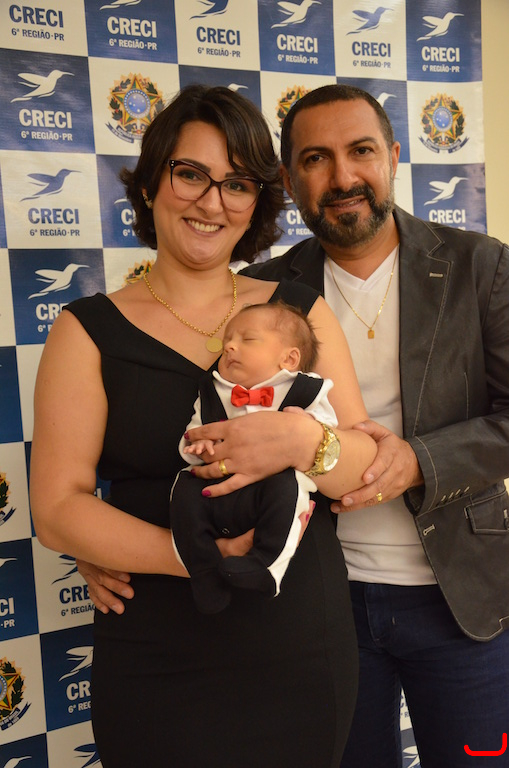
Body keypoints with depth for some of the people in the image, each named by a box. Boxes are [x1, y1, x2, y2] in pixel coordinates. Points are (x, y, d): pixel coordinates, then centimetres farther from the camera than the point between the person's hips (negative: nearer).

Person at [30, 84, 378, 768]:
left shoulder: (300, 312, 2)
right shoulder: (88, 332, -4)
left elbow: (369, 469, -1)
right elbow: (57, 508, -9)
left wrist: (304, 440, -23)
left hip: (305, 653, 3)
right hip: (156, 667, -2)